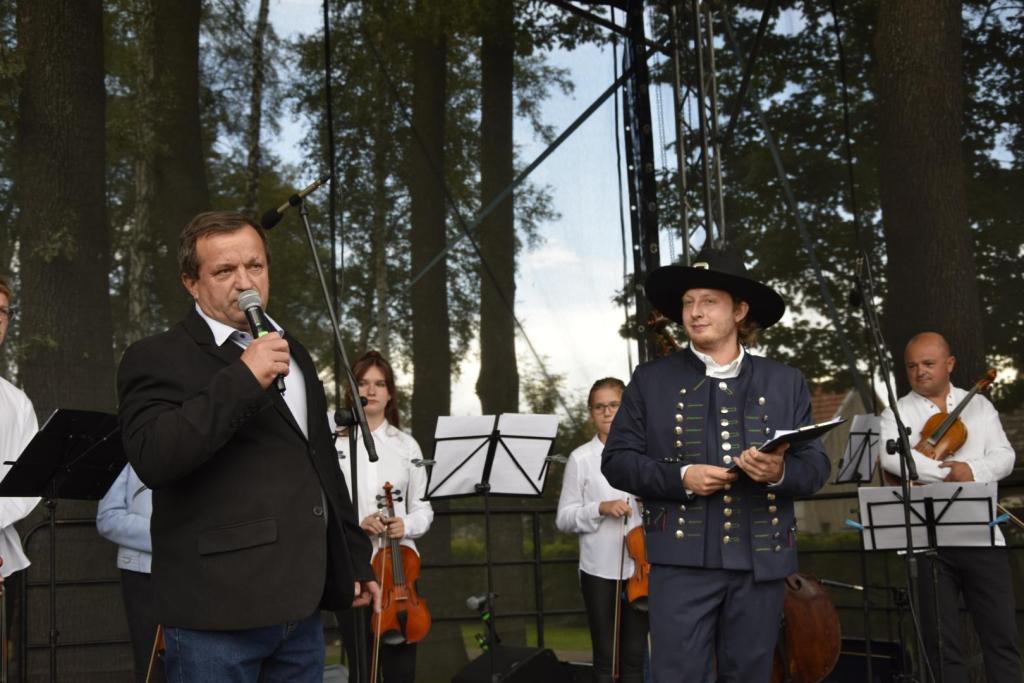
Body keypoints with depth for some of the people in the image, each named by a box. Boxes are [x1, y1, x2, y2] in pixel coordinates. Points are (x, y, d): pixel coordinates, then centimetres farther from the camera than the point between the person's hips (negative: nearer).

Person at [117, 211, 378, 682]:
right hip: (218, 610, -6)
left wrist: (354, 556, 23)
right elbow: (151, 457, -22)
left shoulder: (293, 354, 17)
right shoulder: (157, 359, -5)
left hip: (301, 605, 7)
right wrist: (242, 379, -23)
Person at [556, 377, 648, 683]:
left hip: (639, 568, 1)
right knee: (604, 657, 7)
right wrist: (600, 509, -16)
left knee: (635, 655, 7)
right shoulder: (580, 459, -1)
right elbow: (564, 519, -1)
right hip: (599, 570, -1)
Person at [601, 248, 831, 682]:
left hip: (761, 561, 2)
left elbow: (817, 465, 6)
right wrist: (680, 477, -13)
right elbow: (617, 460, 2)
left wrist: (780, 473, -16)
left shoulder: (786, 382, 9)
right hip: (682, 558, -2)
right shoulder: (651, 380, 6)